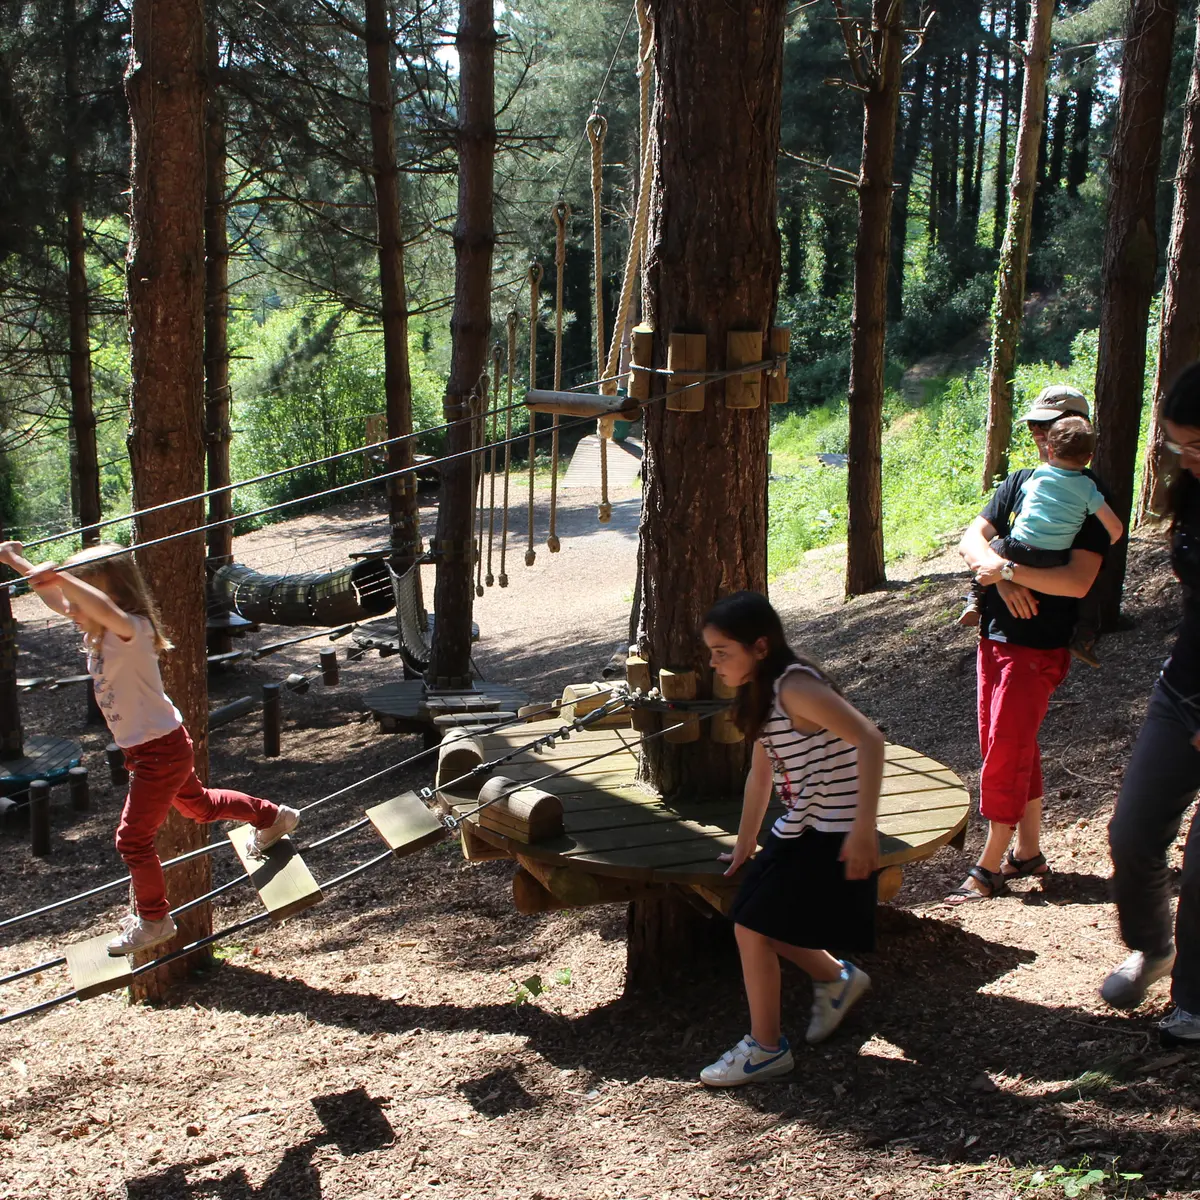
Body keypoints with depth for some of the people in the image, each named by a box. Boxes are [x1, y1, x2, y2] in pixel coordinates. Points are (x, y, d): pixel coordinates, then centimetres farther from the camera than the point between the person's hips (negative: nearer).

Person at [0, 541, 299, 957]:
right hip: (147, 747, 10)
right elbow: (57, 599, 14)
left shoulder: (131, 630, -27)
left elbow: (107, 609, -51)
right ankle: (272, 817, 48)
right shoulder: (98, 631, 0)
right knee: (198, 805, 29)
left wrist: (60, 578, -61)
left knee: (132, 838, 1)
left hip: (160, 749, -10)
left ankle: (154, 921, 18)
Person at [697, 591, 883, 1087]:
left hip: (831, 835, -10)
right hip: (798, 828, 10)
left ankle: (766, 1050, 8)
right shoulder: (761, 695, 8)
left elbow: (870, 740, -30)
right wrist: (745, 843, 25)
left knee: (753, 928, -8)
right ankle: (835, 978, 36)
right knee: (753, 918, 15)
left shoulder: (795, 687, -22)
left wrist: (864, 828, -32)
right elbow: (761, 773, 19)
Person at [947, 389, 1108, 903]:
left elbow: (1078, 581, -22)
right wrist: (1000, 572, -18)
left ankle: (990, 865, 6)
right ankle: (1028, 851, 27)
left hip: (1039, 648, -7)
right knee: (1014, 749, 14)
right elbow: (971, 539, 1)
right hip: (993, 636, 7)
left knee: (1005, 753, -5)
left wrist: (1007, 569, -21)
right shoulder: (1020, 483, 9)